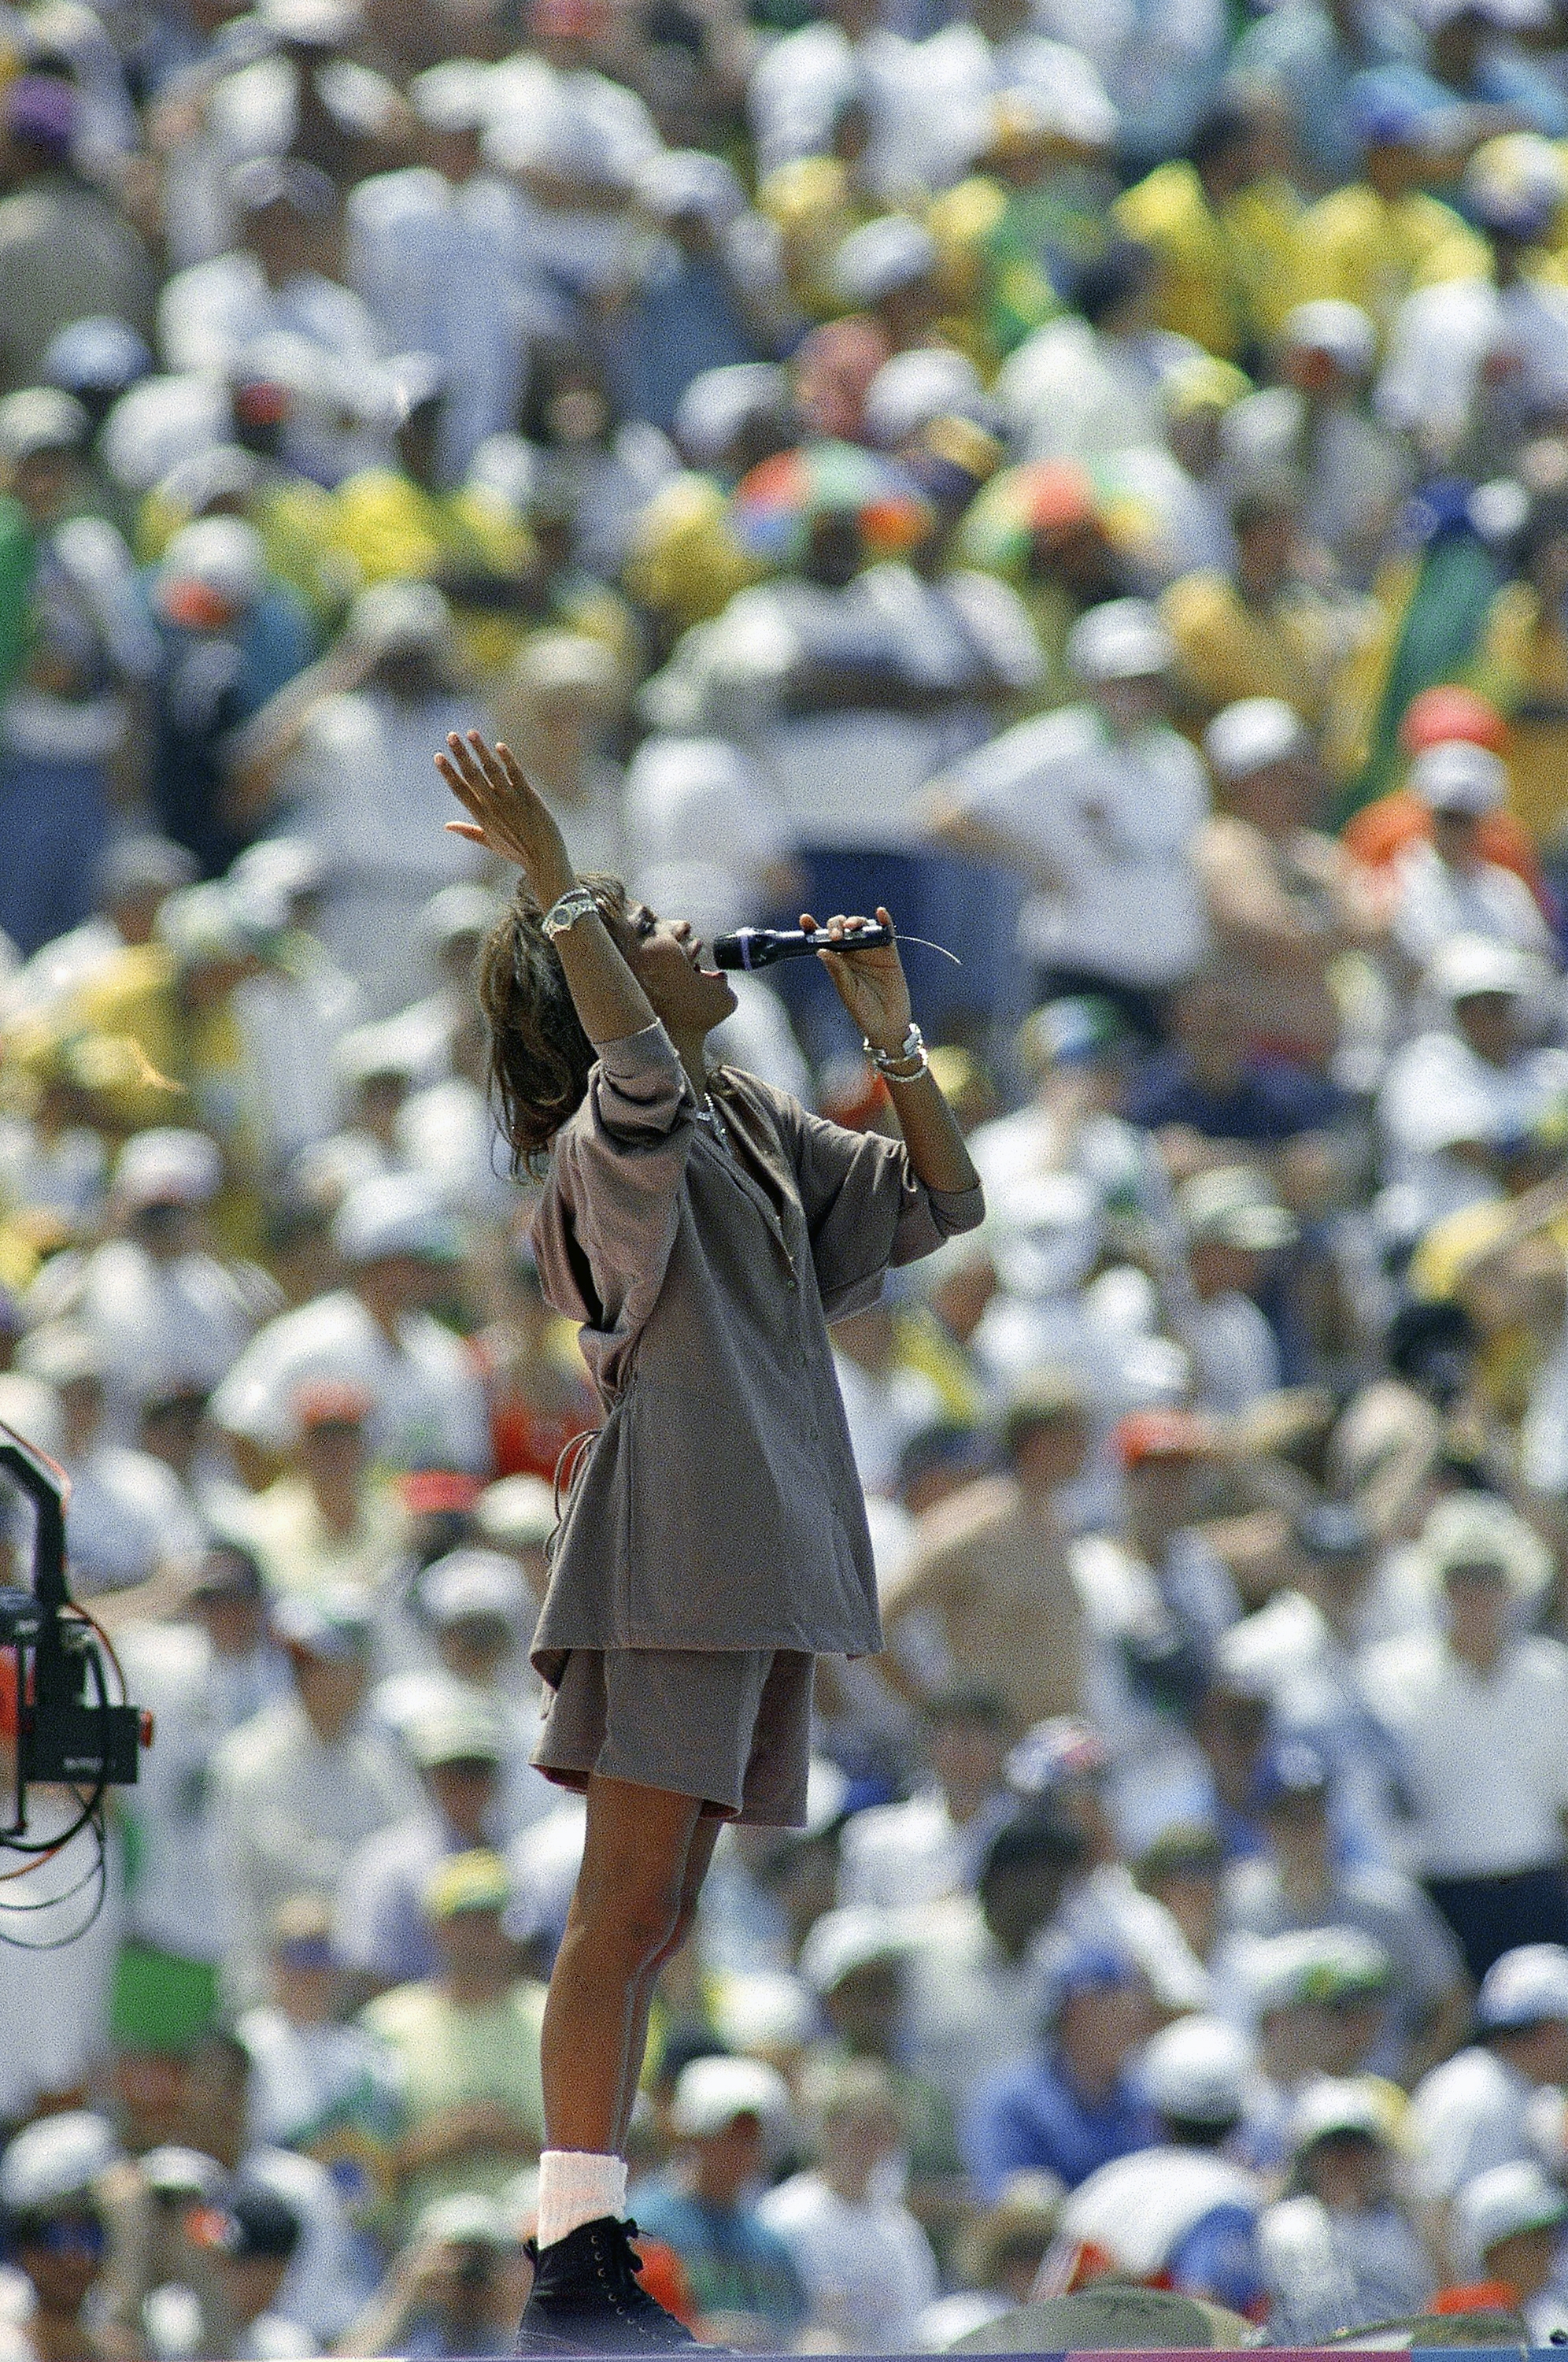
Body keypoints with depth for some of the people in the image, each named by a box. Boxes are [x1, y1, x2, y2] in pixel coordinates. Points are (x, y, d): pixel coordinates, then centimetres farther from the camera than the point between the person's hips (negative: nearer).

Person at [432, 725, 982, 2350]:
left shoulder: (756, 1131, 19)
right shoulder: (611, 1142, -7)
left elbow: (939, 1204, 22)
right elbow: (634, 1064, -31)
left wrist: (889, 1032, 12)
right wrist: (550, 886, -31)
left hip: (761, 1571, 9)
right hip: (669, 1555, -9)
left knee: (654, 1918, 8)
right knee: (626, 1909, -12)